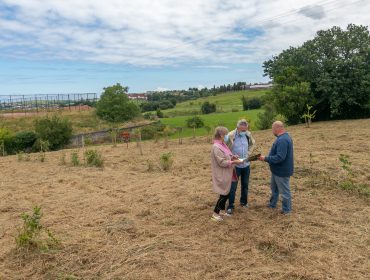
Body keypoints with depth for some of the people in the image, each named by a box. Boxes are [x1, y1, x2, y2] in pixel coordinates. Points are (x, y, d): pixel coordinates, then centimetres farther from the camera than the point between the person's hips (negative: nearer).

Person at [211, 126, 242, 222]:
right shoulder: (216, 147, -23)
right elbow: (222, 162, -24)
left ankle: (222, 210, 32)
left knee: (226, 193, 17)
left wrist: (232, 157, 0)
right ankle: (215, 213, 11)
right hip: (221, 175, -9)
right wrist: (234, 162, -20)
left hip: (226, 174, 9)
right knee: (224, 194, -1)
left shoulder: (222, 145, 8)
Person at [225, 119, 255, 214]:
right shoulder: (231, 136, -19)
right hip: (235, 165, -4)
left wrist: (248, 153, 3)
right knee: (233, 186, 2)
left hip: (246, 164, 5)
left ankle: (244, 202, 37)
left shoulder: (248, 134, -4)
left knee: (245, 185, 17)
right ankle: (230, 206, 15)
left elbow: (252, 143, 16)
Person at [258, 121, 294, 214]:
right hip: (277, 169, 11)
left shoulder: (282, 140, -29)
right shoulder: (284, 137, 7)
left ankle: (287, 209, 24)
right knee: (274, 188, 24)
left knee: (284, 191, 7)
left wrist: (265, 159, -25)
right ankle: (272, 204, 41)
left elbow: (279, 157, -33)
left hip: (282, 171, -11)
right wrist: (267, 157, 10)